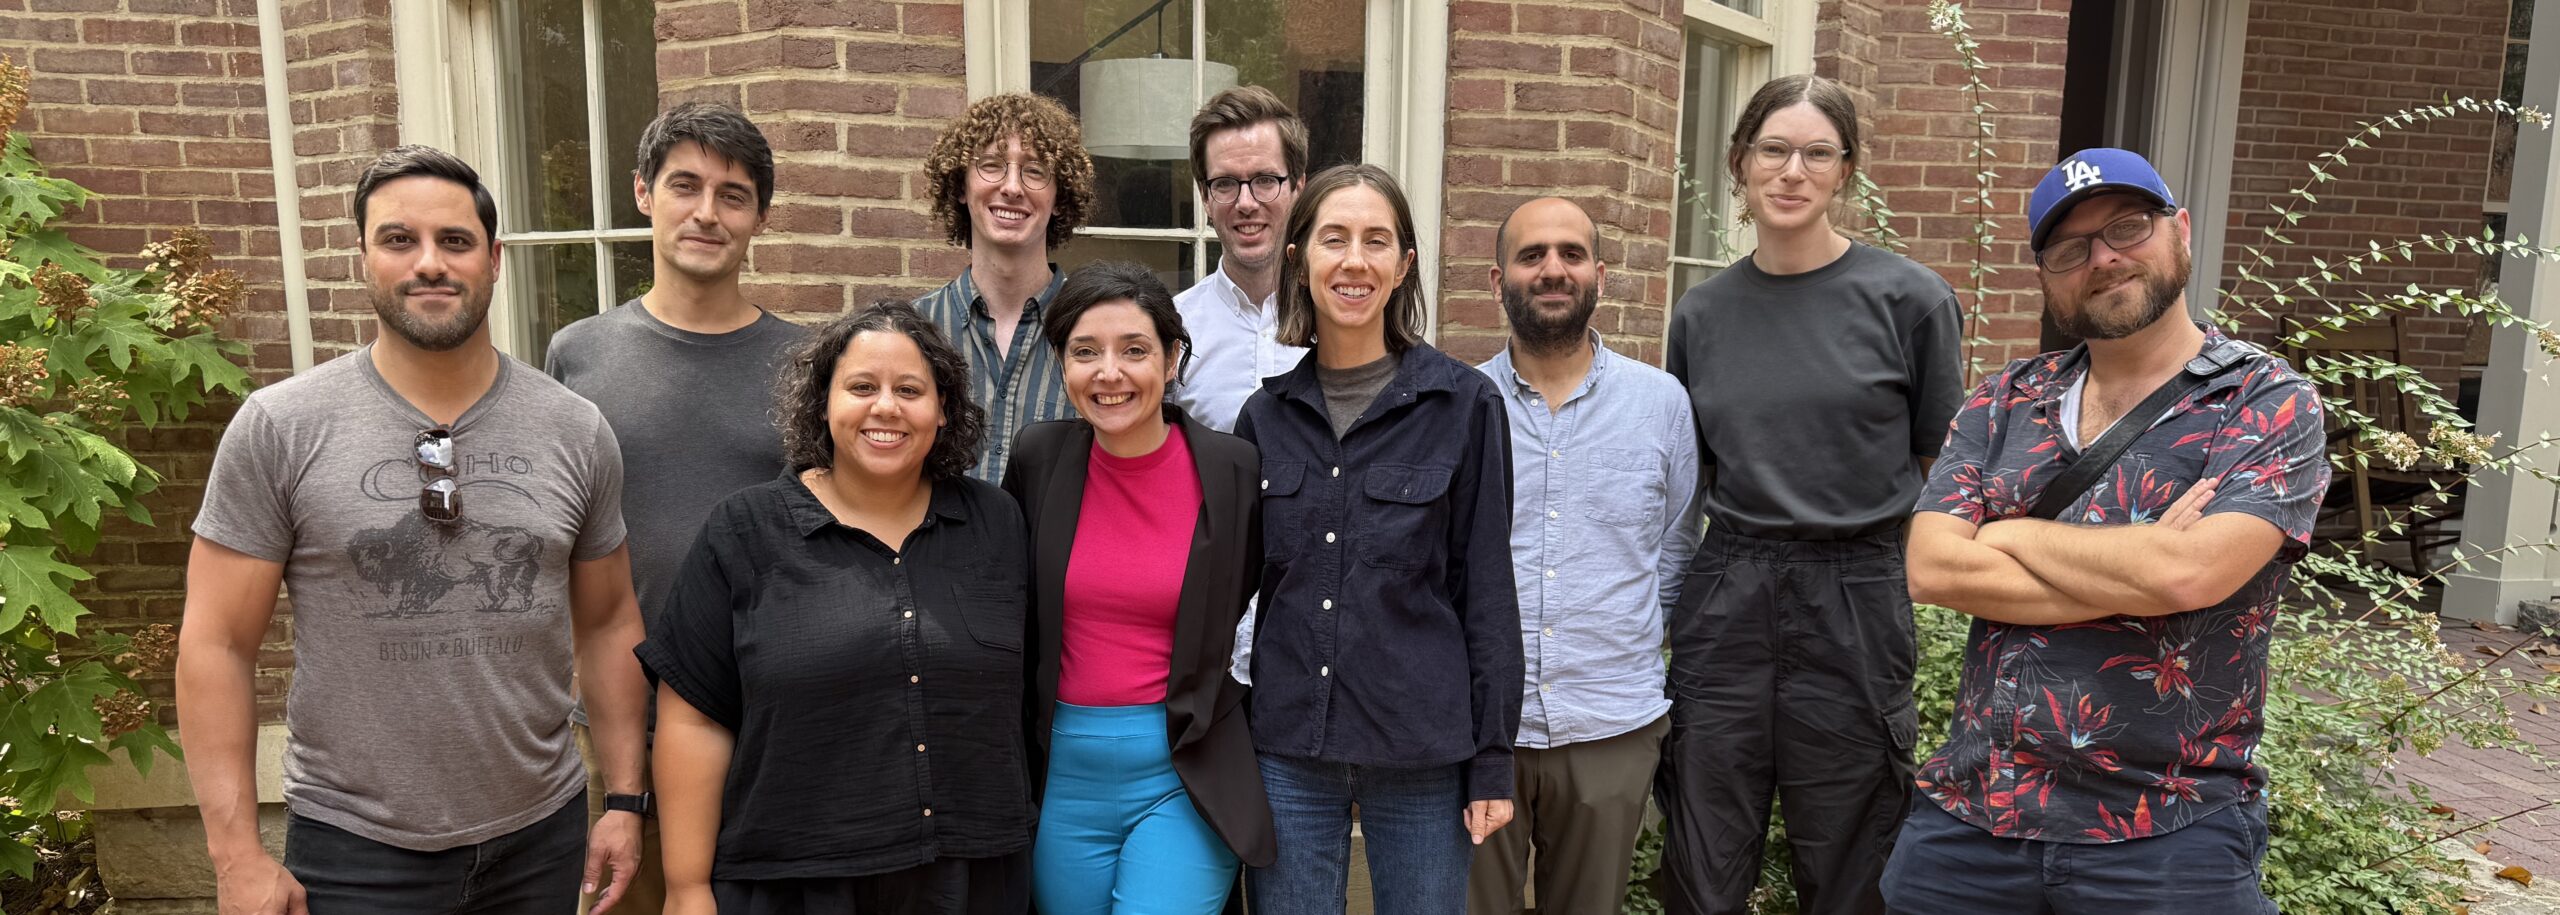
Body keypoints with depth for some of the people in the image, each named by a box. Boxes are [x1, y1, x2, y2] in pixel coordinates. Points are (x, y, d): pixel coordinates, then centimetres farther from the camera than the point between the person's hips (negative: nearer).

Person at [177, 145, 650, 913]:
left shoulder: (576, 432, 0)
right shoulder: (277, 429, -6)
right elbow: (216, 646, -5)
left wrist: (625, 800, 5)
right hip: (352, 851, -2)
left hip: (543, 835, 3)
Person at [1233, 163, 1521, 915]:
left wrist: (1492, 760, -4)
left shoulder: (1464, 405, -5)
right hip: (1287, 749, 3)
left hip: (1423, 751, -2)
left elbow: (1487, 589, -4)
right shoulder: (1266, 415, 4)